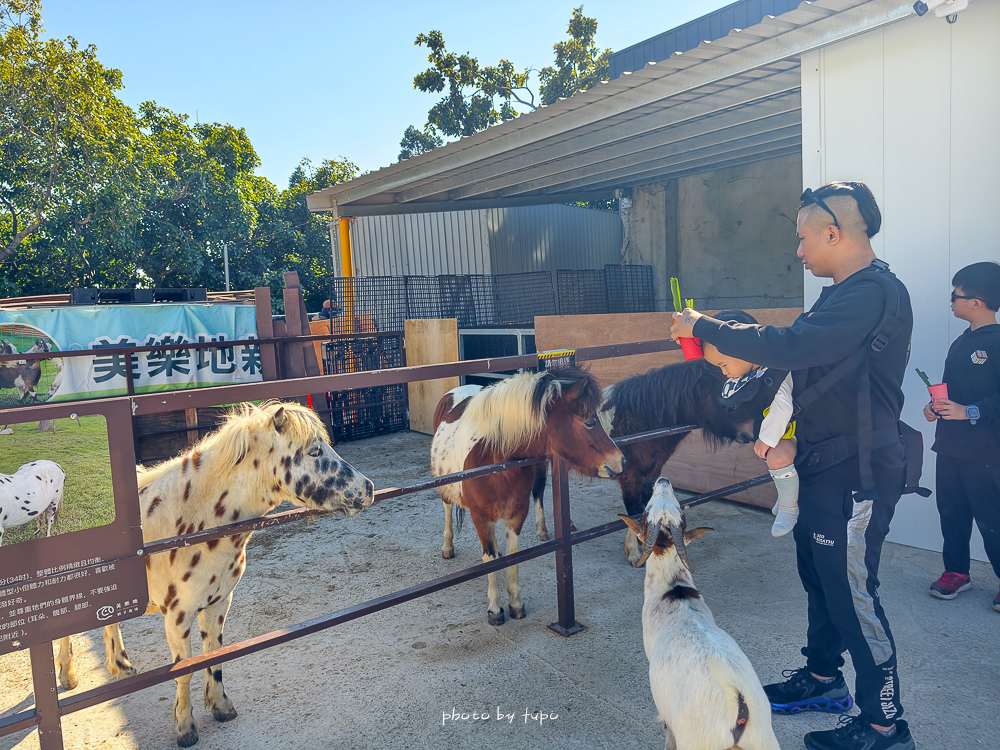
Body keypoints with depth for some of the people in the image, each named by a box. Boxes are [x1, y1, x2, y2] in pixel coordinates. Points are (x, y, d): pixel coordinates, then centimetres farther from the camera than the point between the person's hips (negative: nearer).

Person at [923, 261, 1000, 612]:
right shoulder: (960, 343, 15)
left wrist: (970, 411, -23)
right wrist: (936, 407, 8)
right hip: (950, 446, 8)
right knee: (951, 512, 14)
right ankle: (956, 572, 26)